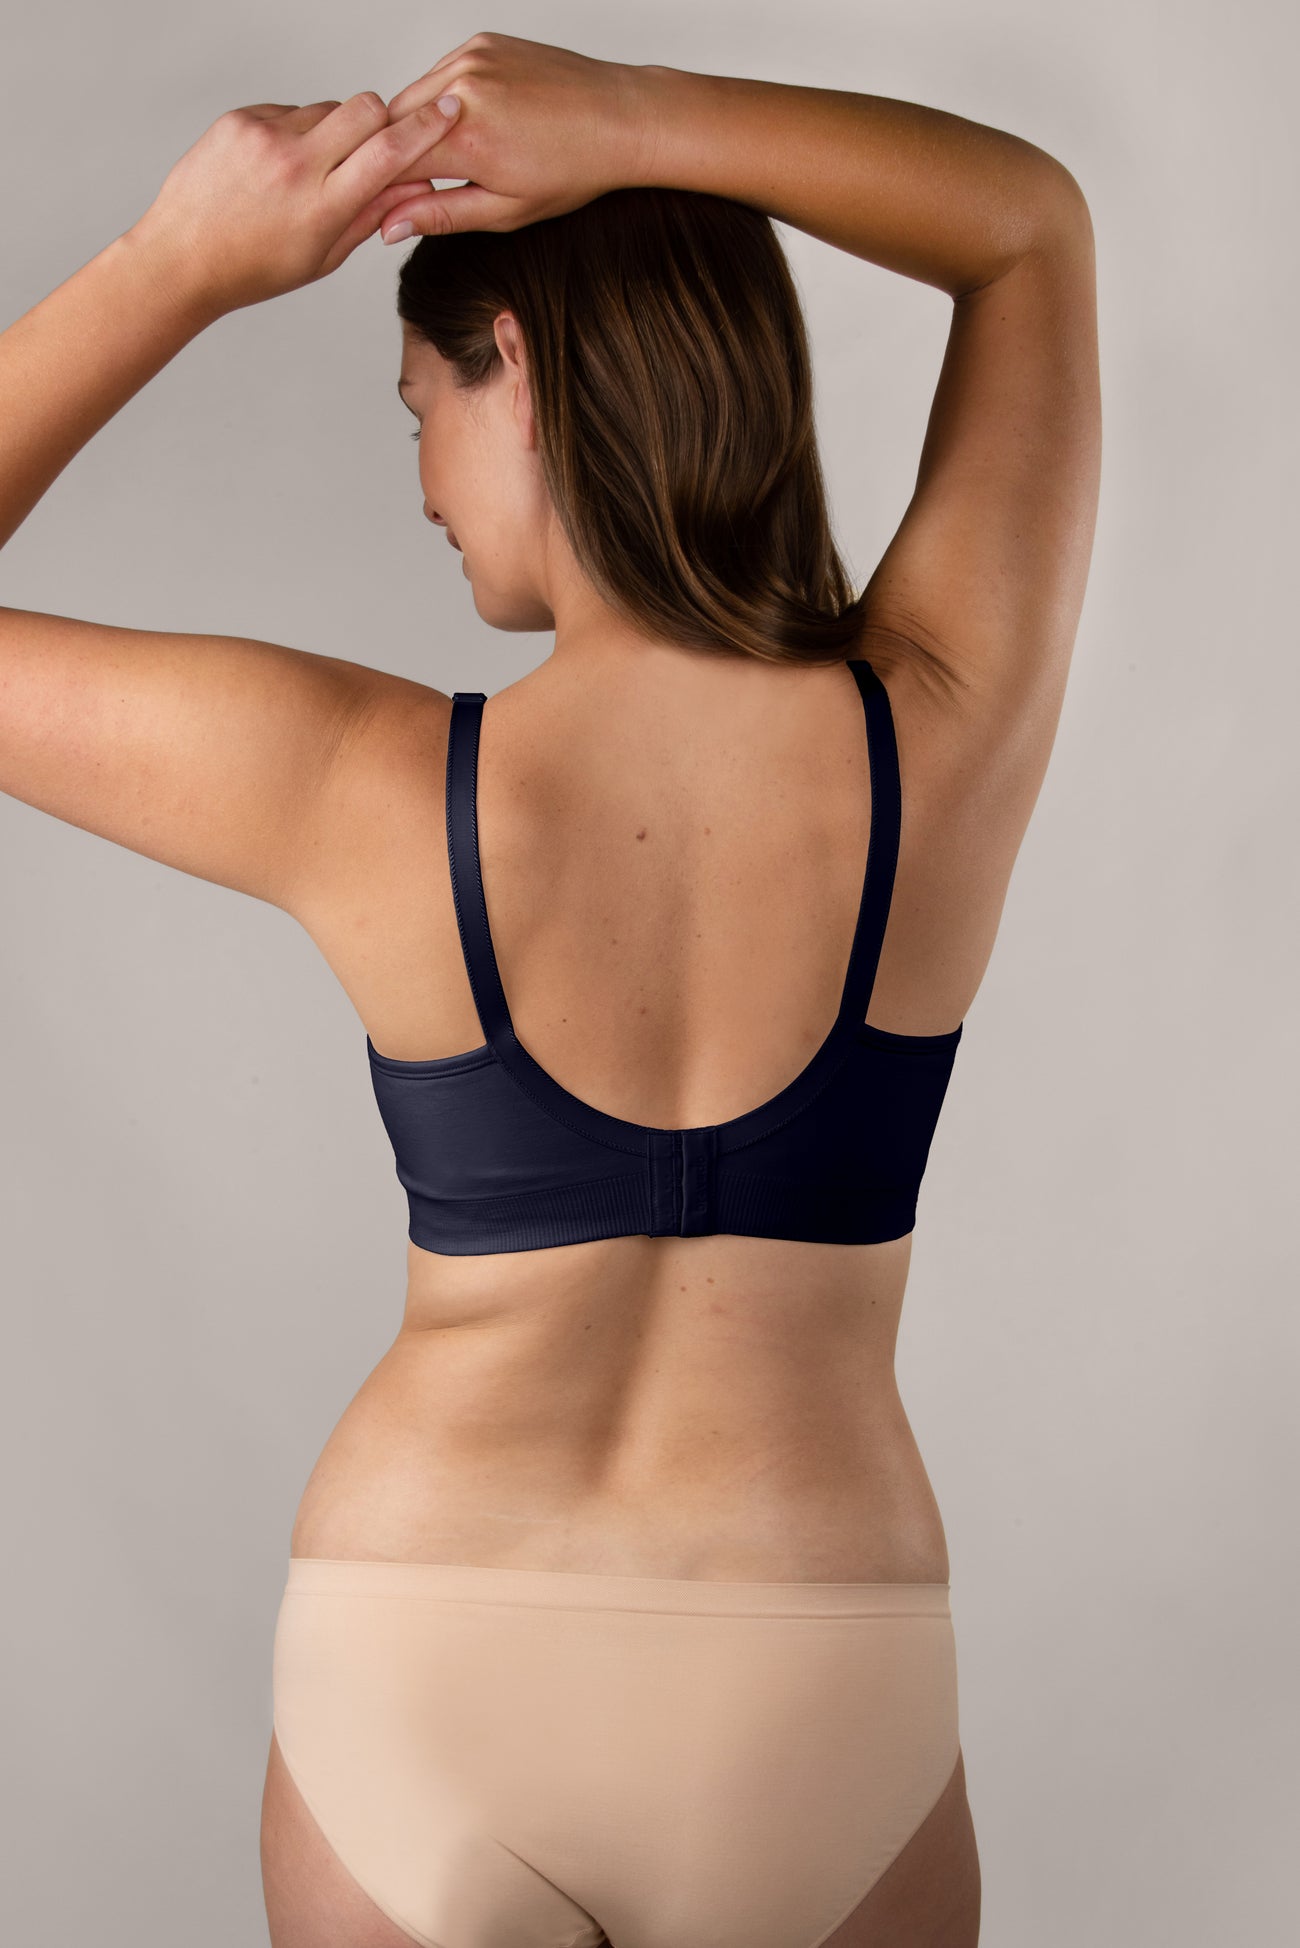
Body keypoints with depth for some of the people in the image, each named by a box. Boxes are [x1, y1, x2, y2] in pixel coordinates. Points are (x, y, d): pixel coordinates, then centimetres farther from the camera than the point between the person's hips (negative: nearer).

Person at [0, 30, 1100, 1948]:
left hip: (417, 1703, 0)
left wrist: (181, 259, -9)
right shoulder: (946, 741, -12)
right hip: (816, 1718, 1)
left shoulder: (367, 794, -16)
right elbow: (1030, 217, 2)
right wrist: (626, 118, -9)